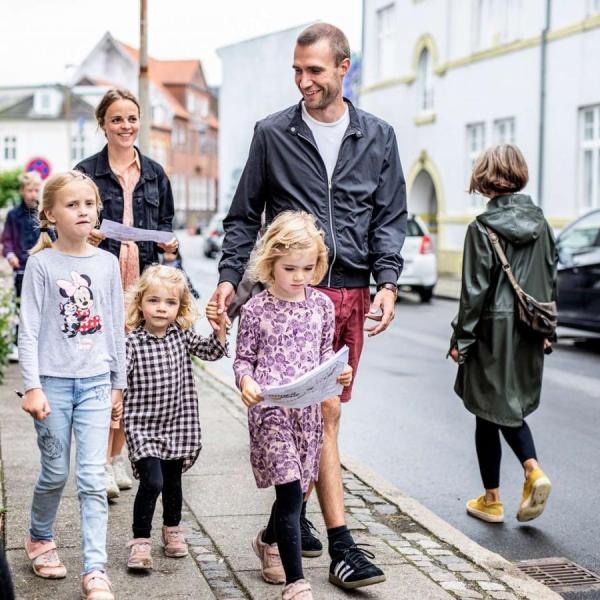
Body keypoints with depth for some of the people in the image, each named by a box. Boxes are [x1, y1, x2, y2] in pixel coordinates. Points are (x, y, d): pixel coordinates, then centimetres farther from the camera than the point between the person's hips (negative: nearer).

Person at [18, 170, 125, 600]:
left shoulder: (107, 263, 4)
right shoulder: (41, 263, -4)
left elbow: (116, 327, 9)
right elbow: (29, 330, -5)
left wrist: (118, 384, 11)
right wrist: (32, 386, -11)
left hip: (96, 383, 2)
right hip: (54, 382, -2)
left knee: (93, 478, -3)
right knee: (56, 473, 10)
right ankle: (40, 538, 37)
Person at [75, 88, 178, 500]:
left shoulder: (155, 173, 12)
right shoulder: (87, 172, 1)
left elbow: (166, 224, 19)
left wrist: (168, 243, -2)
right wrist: (86, 237, -17)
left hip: (143, 282, 4)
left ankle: (118, 455, 20)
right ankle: (103, 464, -3)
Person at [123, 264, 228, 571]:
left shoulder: (182, 336, 2)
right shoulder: (132, 343, -12)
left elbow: (213, 351, 6)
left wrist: (220, 326, -9)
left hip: (178, 425, 5)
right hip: (143, 427, -4)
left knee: (173, 480, 18)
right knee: (152, 481, -16)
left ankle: (172, 529, 39)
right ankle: (140, 540, -1)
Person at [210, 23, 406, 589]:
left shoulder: (378, 137, 10)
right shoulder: (272, 133, 5)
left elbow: (390, 217, 9)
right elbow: (244, 216, 9)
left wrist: (387, 282, -4)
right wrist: (229, 276, -1)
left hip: (352, 293, 3)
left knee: (314, 412, 9)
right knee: (323, 411, -10)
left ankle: (293, 514, 25)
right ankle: (341, 545, -9)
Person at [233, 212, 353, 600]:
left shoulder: (322, 305, 6)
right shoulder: (256, 310, -4)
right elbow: (244, 358, 2)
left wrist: (338, 371, -5)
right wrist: (246, 382, -18)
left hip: (309, 408, 5)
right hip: (271, 409, -4)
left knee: (297, 488, 15)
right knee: (290, 489, -12)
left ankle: (268, 540, 46)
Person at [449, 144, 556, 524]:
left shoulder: (483, 228, -14)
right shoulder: (540, 223, 4)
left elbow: (475, 290, -14)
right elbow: (552, 279, 9)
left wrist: (461, 339, -5)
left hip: (494, 332, -5)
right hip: (530, 333, 6)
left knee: (489, 414, 7)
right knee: (512, 407, 20)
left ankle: (492, 500, 17)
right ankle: (534, 471, -2)